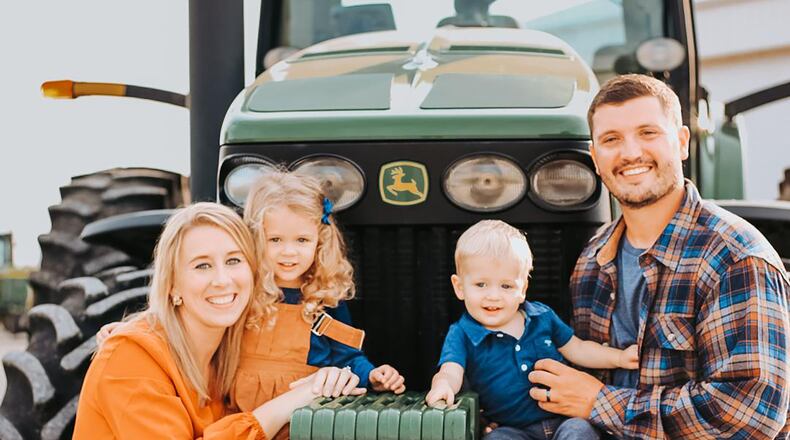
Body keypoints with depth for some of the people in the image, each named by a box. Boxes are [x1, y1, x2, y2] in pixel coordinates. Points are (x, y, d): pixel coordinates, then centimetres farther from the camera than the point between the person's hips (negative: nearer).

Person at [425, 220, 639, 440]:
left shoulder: (542, 317, 7)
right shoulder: (461, 335, -2)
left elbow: (576, 349, 19)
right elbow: (451, 371, -19)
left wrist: (620, 357, 9)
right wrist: (443, 385, -43)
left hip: (564, 420, 2)